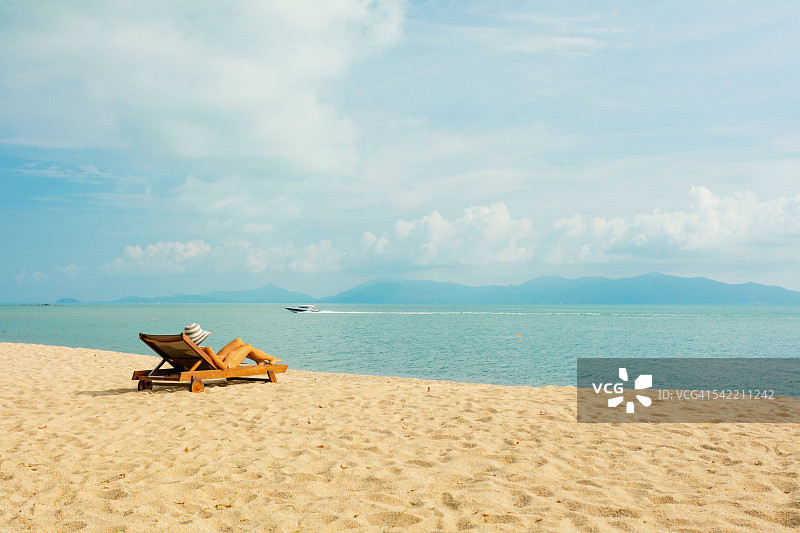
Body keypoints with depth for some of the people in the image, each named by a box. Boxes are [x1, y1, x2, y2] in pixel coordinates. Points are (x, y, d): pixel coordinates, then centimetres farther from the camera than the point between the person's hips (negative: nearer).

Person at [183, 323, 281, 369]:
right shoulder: (206, 350, -41)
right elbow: (224, 366, -37)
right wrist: (228, 357, -23)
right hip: (227, 364, -8)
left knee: (238, 341, 22)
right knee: (248, 346, 13)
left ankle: (260, 361, 39)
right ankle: (271, 359, 38)